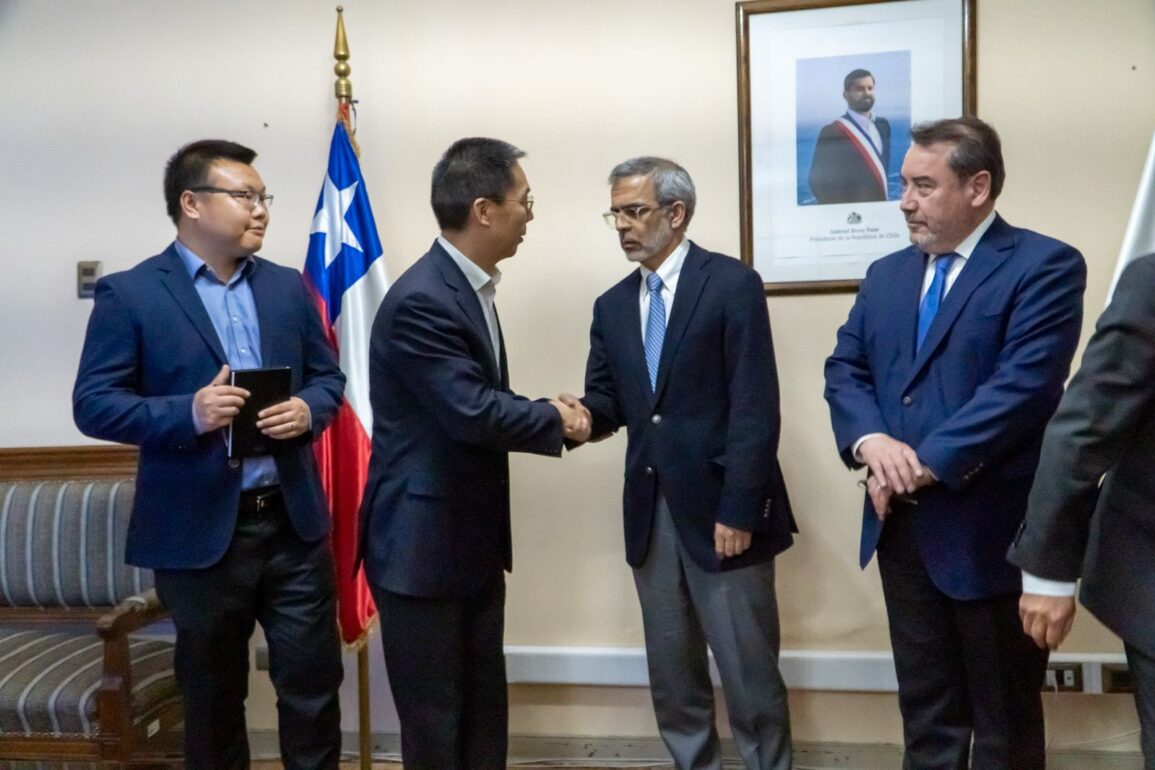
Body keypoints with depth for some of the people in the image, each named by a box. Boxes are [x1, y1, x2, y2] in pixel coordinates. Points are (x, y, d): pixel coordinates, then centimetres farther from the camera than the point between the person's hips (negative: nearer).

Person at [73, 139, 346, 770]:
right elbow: (92, 405, -8)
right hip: (198, 531, -3)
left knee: (313, 682, 10)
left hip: (293, 521, 4)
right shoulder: (128, 294, -5)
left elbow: (327, 375, 13)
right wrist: (187, 413, -24)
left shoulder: (287, 287, 8)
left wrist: (308, 409, -10)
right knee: (213, 695, 14)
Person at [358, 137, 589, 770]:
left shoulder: (468, 286, 9)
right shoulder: (420, 300, -22)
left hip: (473, 537, 9)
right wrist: (555, 420, -9)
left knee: (484, 702, 18)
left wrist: (547, 415, -4)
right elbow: (473, 411, -26)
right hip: (422, 541, -9)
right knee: (434, 713, 6)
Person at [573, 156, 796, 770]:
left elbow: (755, 408, -13)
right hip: (650, 511, 6)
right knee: (670, 672, 15)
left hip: (719, 507, -5)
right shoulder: (612, 306, 12)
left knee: (748, 670, 4)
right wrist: (581, 415, -15)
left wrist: (738, 510, -18)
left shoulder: (733, 285, -7)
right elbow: (608, 401, 9)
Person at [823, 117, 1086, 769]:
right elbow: (845, 368, 7)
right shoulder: (886, 274, 13)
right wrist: (870, 441, -13)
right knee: (924, 711, 18)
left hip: (989, 529, -5)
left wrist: (928, 463, -20)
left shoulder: (1044, 265, -8)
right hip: (902, 525, 6)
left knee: (1004, 717, 11)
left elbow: (1024, 384, -19)